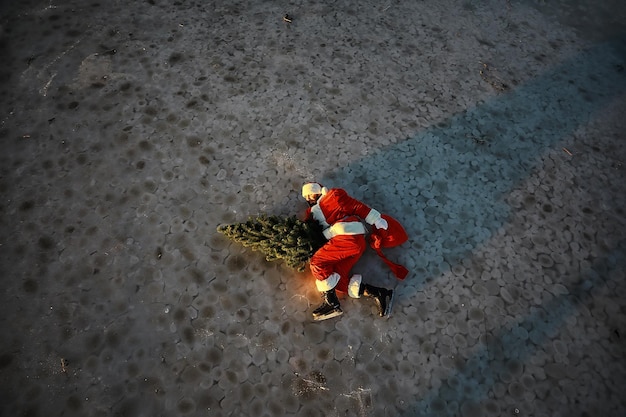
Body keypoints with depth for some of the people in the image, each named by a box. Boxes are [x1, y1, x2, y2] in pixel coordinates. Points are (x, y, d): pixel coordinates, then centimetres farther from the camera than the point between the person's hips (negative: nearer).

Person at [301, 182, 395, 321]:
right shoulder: (312, 212, 31)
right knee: (335, 279, -11)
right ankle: (378, 294, -14)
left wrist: (377, 221, -3)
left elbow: (357, 207, 3)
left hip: (348, 238, -7)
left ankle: (331, 303, -14)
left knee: (317, 262, -18)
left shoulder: (334, 195, 11)